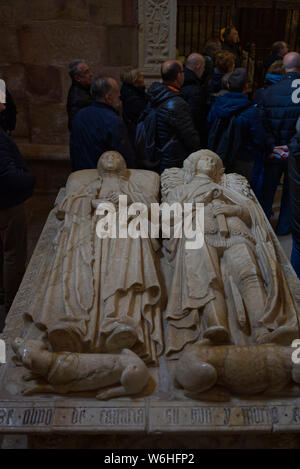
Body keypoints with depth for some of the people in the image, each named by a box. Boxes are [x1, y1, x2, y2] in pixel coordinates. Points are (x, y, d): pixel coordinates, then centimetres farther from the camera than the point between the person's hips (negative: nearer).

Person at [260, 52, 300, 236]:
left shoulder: (270, 91, -5)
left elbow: (263, 123, -8)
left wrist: (271, 147, -8)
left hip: (274, 152, 3)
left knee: (268, 187, 18)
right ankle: (284, 226, 25)